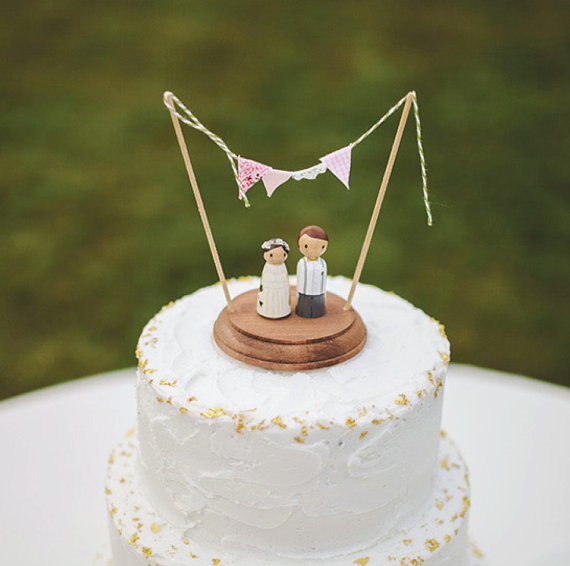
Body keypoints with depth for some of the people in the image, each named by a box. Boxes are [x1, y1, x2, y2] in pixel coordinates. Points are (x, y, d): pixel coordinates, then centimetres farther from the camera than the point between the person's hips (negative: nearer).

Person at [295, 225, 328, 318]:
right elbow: (299, 279, -3)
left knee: (318, 311, 12)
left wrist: (324, 293, 8)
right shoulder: (302, 263, -13)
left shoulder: (322, 263, -7)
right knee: (304, 311, 8)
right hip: (304, 296, -2)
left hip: (318, 296, 2)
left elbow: (324, 279, 3)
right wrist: (298, 293, 1)